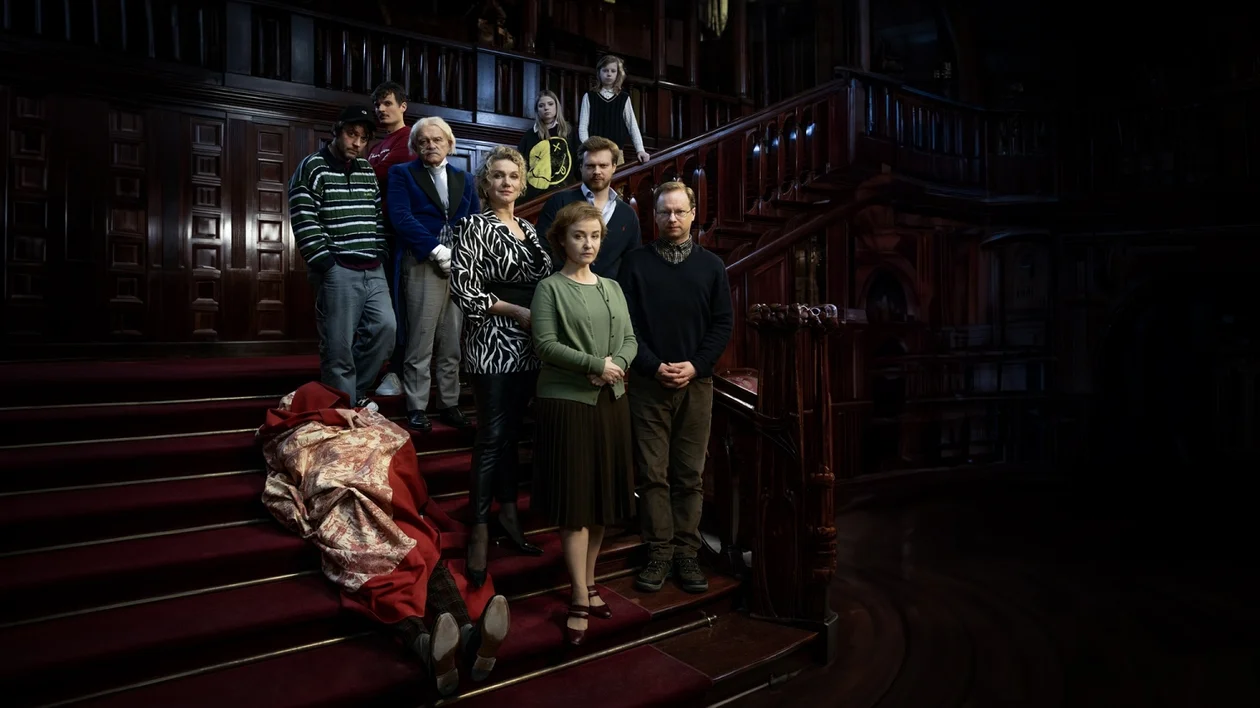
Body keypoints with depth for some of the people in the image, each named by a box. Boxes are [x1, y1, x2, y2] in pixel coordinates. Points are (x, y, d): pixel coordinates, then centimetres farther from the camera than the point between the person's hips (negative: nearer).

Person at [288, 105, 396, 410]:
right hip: (338, 270, -6)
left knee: (385, 327, -2)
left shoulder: (367, 171, 17)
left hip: (373, 270, 6)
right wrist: (325, 262, -14)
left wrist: (381, 254, 9)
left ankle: (355, 394, 15)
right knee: (339, 345, -5)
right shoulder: (313, 167, -3)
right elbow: (303, 221, -10)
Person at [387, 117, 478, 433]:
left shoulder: (464, 178, 19)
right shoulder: (402, 174, 7)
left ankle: (449, 405, 14)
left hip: (461, 267, 4)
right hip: (422, 265, -4)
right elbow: (401, 217, -8)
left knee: (452, 343, 6)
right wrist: (437, 250, -15)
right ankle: (416, 409, 6)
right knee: (420, 342, -2)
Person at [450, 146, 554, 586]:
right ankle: (479, 530, 4)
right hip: (492, 343, -6)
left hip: (528, 346, 6)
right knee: (492, 435, -6)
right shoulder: (476, 227, -4)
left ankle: (508, 512, 24)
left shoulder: (528, 230, 15)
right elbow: (462, 287, -12)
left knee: (512, 431, 12)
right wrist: (516, 312, -14)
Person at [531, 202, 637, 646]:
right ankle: (580, 599, 5)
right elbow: (545, 344, -13)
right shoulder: (550, 288, -2)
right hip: (566, 402, -5)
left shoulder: (612, 288, 14)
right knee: (576, 501, -3)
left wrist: (617, 364, -12)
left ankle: (589, 582, 25)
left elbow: (630, 340, 10)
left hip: (611, 401, 6)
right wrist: (595, 364, -18)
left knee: (603, 498, 9)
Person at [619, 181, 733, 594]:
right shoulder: (636, 264, 5)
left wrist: (695, 365, -8)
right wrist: (654, 366, -11)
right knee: (652, 473, 0)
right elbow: (627, 325, 0)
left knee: (690, 474, 4)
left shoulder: (711, 266, 9)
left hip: (696, 382, 1)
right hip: (649, 382, -1)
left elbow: (723, 324, 5)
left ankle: (686, 553, 12)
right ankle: (659, 553, 9)